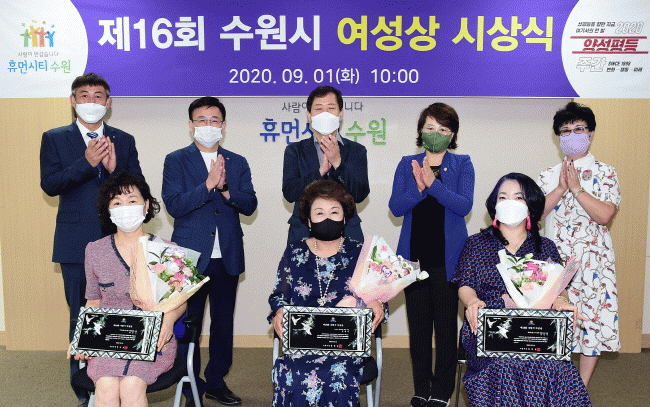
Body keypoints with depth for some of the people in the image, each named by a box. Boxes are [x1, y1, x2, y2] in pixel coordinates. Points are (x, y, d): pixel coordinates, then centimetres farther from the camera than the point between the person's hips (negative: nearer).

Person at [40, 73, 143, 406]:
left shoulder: (124, 141, 10)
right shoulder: (54, 139, 7)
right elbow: (49, 184, -6)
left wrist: (114, 168, -15)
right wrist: (87, 162, -19)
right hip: (76, 244, -1)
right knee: (81, 317, 7)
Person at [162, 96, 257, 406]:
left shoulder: (238, 163, 11)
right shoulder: (176, 161, 2)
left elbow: (249, 206, 1)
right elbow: (174, 205, -10)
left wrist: (225, 188, -15)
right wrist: (207, 185, -20)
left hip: (228, 256, 3)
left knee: (223, 321, 10)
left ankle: (217, 382, 24)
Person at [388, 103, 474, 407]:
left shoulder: (462, 164, 5)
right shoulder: (407, 164, 10)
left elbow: (464, 205, -9)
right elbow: (395, 207, 0)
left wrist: (433, 184, -20)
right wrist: (418, 188, -18)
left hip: (447, 256, -2)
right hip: (414, 254, 2)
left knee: (446, 323, 1)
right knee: (418, 323, 6)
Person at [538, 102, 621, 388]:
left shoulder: (605, 173, 3)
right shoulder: (549, 175, 11)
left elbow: (605, 216, -12)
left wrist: (576, 187, -15)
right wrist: (561, 188, -12)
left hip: (593, 261, -2)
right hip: (555, 260, 2)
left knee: (592, 320, 1)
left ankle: (581, 389, 16)